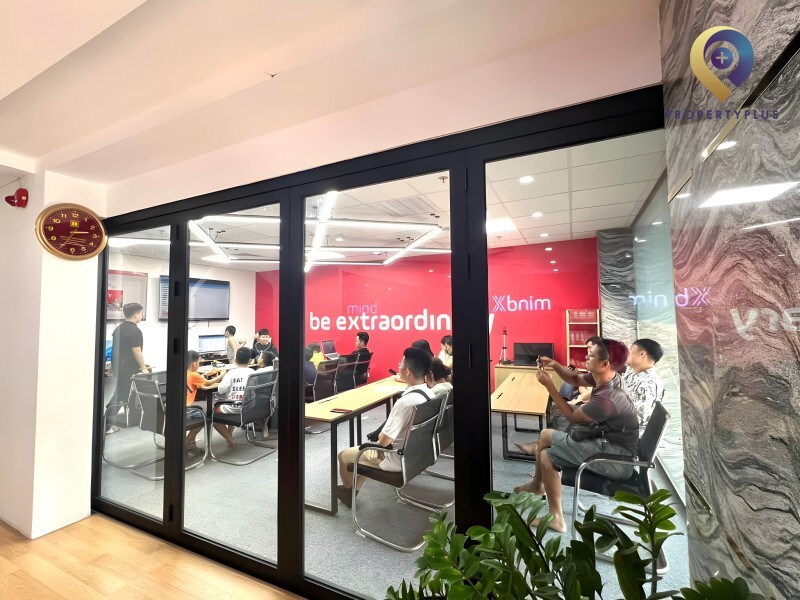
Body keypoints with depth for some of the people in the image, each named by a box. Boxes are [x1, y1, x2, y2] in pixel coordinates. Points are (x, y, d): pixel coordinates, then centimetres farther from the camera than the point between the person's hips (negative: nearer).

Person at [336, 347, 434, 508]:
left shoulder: (406, 401, -34)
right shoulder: (428, 393, -6)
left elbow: (385, 441, -24)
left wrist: (380, 435, -3)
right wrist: (384, 434, 7)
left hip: (399, 459, -8)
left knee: (344, 455, 12)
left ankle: (348, 490, 38)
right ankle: (353, 490, 38)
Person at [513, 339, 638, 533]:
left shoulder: (606, 399, -32)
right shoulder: (608, 377, -5)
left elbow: (572, 416, -16)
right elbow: (575, 379, 12)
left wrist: (549, 384, -17)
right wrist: (554, 365, -7)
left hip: (615, 457, -9)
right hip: (608, 440, 9)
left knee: (546, 456, -7)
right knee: (546, 435, 10)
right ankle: (538, 484, 27)